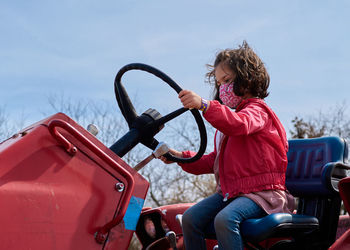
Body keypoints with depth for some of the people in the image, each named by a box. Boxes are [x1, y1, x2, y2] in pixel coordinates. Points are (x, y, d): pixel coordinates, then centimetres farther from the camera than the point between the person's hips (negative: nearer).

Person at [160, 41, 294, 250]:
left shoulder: (256, 110, -2)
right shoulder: (228, 116, 27)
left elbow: (240, 125, -30)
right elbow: (214, 161, 28)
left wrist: (204, 105, -43)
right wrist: (181, 158, 14)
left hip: (260, 193, -8)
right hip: (230, 192, 8)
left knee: (224, 219, -34)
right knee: (191, 218, -14)